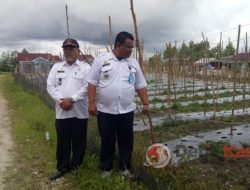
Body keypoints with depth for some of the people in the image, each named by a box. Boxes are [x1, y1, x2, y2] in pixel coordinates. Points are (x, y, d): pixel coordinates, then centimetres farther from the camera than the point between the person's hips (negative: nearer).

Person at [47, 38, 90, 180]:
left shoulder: (86, 67, 1)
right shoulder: (56, 67, 11)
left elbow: (87, 87, -11)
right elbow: (50, 86, 3)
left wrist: (71, 99, -17)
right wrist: (61, 100, -11)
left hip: (80, 112, -2)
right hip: (62, 112, 2)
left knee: (79, 141, 9)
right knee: (62, 141, 12)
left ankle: (75, 166, 29)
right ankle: (62, 168, 28)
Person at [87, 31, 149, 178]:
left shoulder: (133, 63, 6)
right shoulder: (101, 60, -4)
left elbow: (141, 86, 9)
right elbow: (92, 83, -5)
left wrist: (146, 103, 4)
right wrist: (92, 102, -11)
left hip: (127, 110, 3)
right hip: (105, 110, -2)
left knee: (126, 140, 11)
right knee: (107, 141, 10)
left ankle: (125, 167, 29)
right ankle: (106, 168, 29)